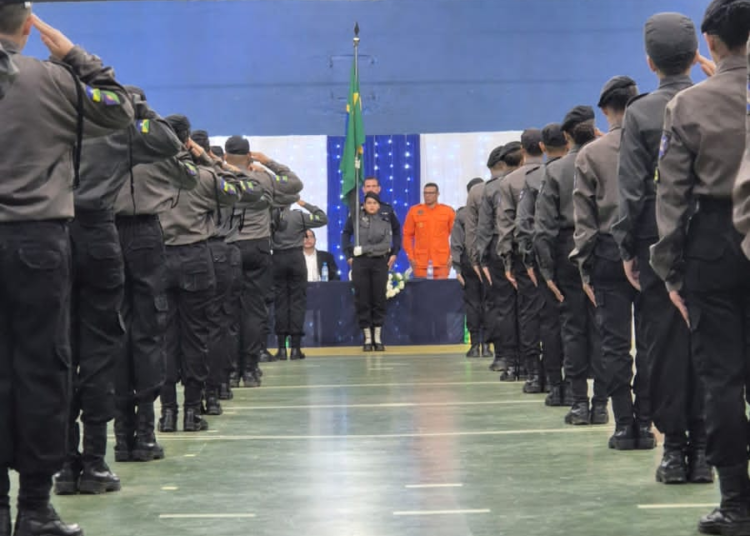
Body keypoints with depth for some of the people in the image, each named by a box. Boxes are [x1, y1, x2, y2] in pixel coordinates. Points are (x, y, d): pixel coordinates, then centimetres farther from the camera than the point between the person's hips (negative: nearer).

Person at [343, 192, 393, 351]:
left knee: (379, 300, 2)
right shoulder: (357, 219, 4)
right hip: (360, 263, 0)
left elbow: (386, 245, -6)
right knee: (362, 301, 0)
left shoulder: (385, 222, 3)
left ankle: (378, 338, 10)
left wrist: (364, 249, -12)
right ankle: (367, 339, 6)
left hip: (379, 263, 0)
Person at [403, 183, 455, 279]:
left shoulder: (448, 211, 5)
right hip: (420, 261, 0)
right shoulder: (414, 211, 5)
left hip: (442, 261, 0)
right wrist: (410, 256, 0)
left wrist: (452, 256, 0)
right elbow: (407, 235, 7)